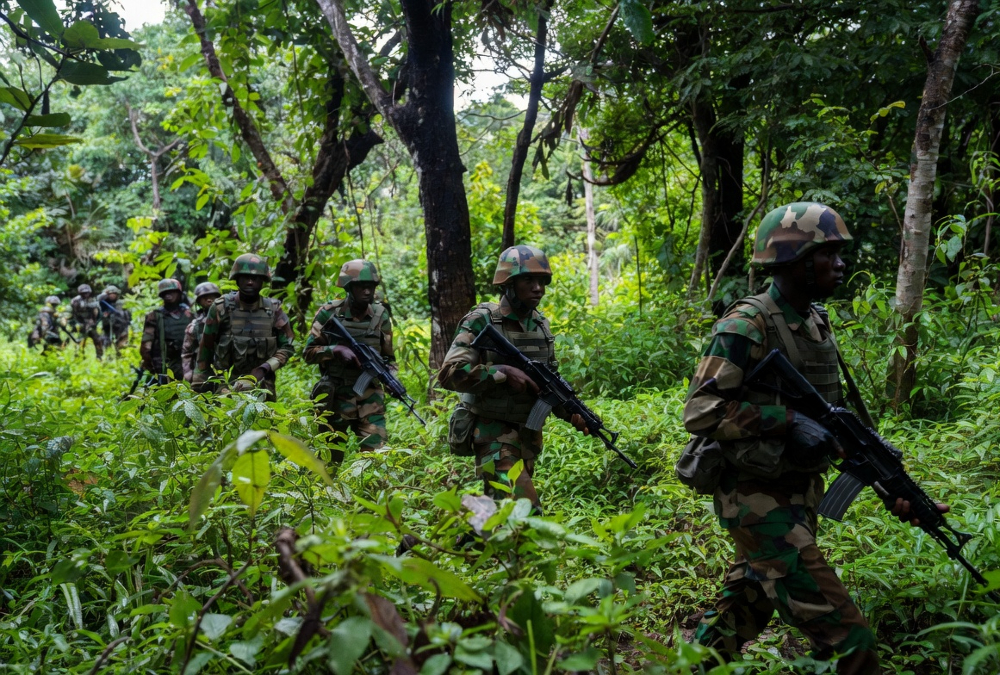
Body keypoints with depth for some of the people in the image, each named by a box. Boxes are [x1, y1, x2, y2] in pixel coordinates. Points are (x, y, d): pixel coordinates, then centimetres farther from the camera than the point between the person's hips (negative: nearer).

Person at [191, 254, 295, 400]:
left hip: (262, 383, 1)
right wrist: (199, 383, 8)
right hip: (226, 383, -1)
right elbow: (206, 347, 5)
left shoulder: (273, 310, -1)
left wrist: (262, 370, -11)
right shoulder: (221, 308, -3)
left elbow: (287, 346, 2)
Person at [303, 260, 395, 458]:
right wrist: (337, 350, -19)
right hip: (335, 396, -1)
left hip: (370, 396, 1)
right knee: (331, 456, 11)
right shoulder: (329, 313, -6)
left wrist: (390, 375, -11)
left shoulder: (381, 315, 1)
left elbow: (388, 356, 9)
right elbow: (309, 352, -2)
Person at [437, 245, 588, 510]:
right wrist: (504, 373, -26)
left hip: (530, 435, 7)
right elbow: (449, 373, -21)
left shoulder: (541, 324, 8)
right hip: (493, 435, -7)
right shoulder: (481, 321, -13)